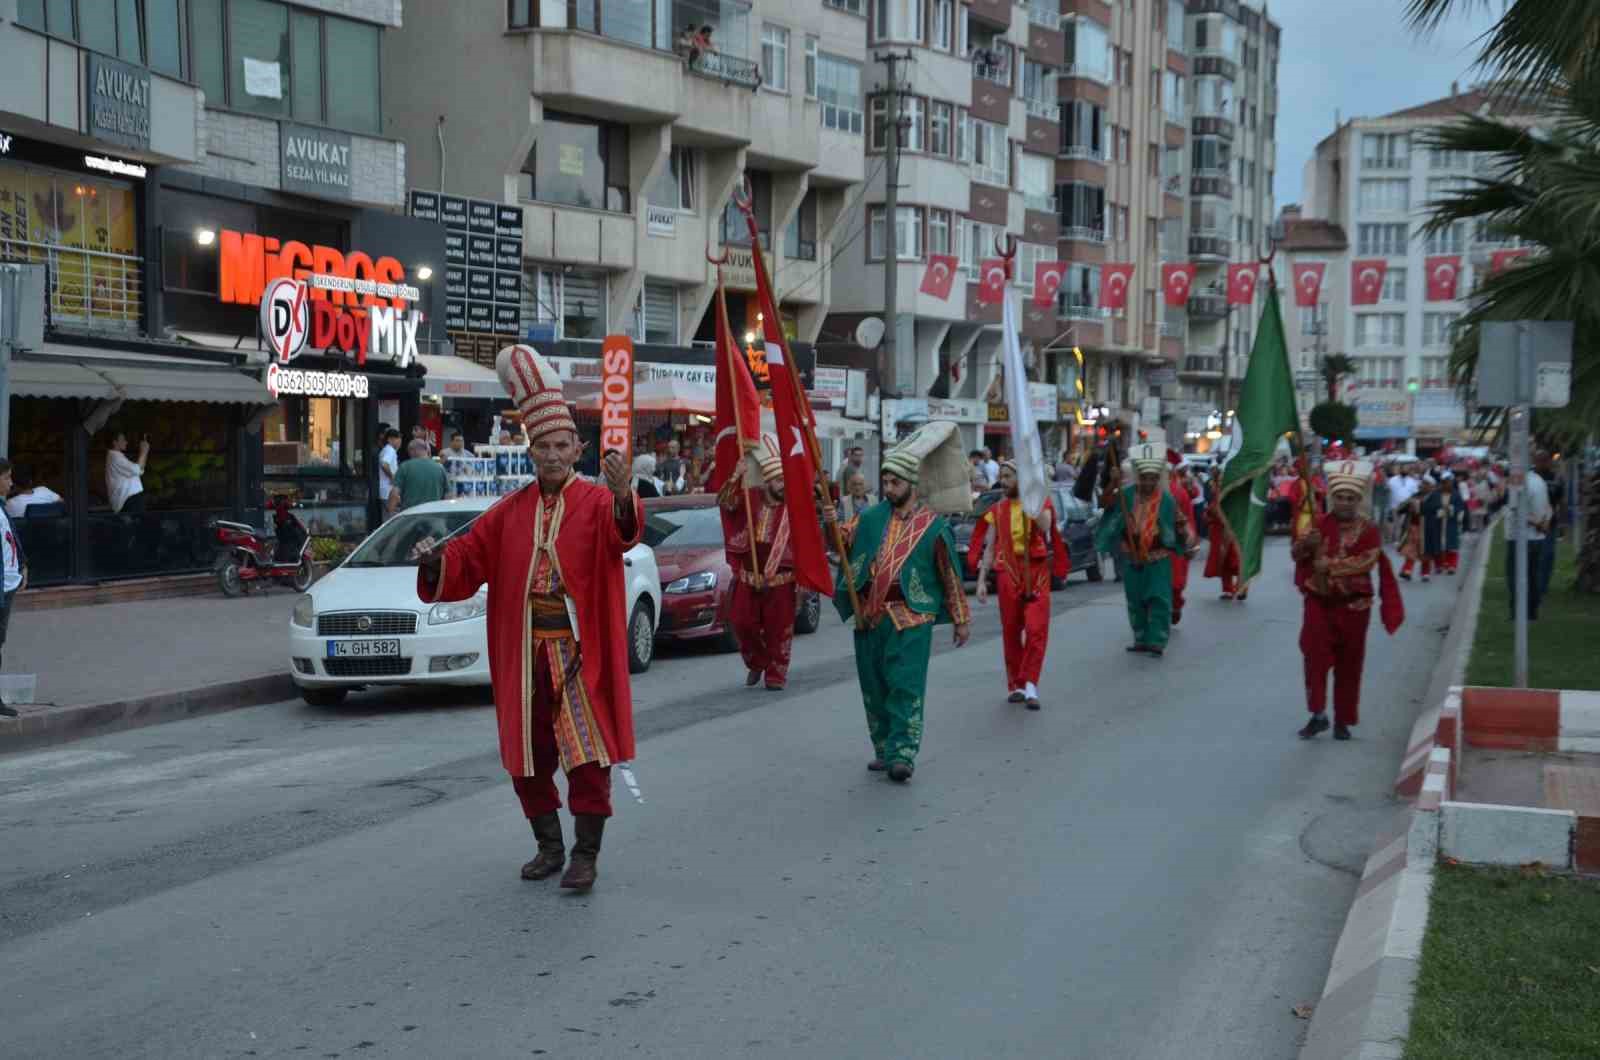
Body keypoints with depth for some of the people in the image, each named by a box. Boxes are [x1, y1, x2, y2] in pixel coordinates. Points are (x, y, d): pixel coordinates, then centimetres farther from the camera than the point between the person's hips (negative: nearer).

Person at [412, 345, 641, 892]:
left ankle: (585, 854, 7)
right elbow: (469, 555, 10)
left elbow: (623, 533, -26)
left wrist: (623, 498, -48)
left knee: (588, 752, -4)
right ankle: (549, 846, 27)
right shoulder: (510, 512, 10)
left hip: (580, 652, -5)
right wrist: (436, 561, -12)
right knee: (527, 754, 11)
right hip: (524, 652, 5)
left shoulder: (596, 501, -4)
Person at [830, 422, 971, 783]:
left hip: (909, 619, -5)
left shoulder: (933, 526, -1)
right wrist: (833, 524, -20)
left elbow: (950, 575, 3)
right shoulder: (872, 517, 10)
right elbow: (847, 541, 1)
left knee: (906, 687, -10)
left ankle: (902, 755, -11)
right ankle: (883, 750, 23)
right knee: (874, 687, 11)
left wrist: (962, 619, 5)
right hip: (868, 615, 5)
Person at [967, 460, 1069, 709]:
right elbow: (990, 548, 10)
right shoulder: (997, 511, 11)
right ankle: (1016, 685, 15)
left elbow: (1045, 527, -18)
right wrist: (981, 580, 4)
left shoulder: (1041, 501, 4)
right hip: (1008, 574, 3)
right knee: (1010, 632, 5)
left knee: (1036, 629, -13)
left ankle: (1029, 685, -11)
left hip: (1036, 572, -3)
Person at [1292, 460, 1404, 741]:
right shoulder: (1320, 525, 1)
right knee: (1315, 655, -12)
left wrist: (1328, 564, -19)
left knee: (1349, 664, 6)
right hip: (1319, 602, 1)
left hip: (1354, 606, -1)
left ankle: (1342, 720, 18)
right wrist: (1306, 544, -32)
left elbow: (1365, 562, -17)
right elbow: (1296, 553, -10)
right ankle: (1318, 714, -4)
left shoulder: (1369, 530, -4)